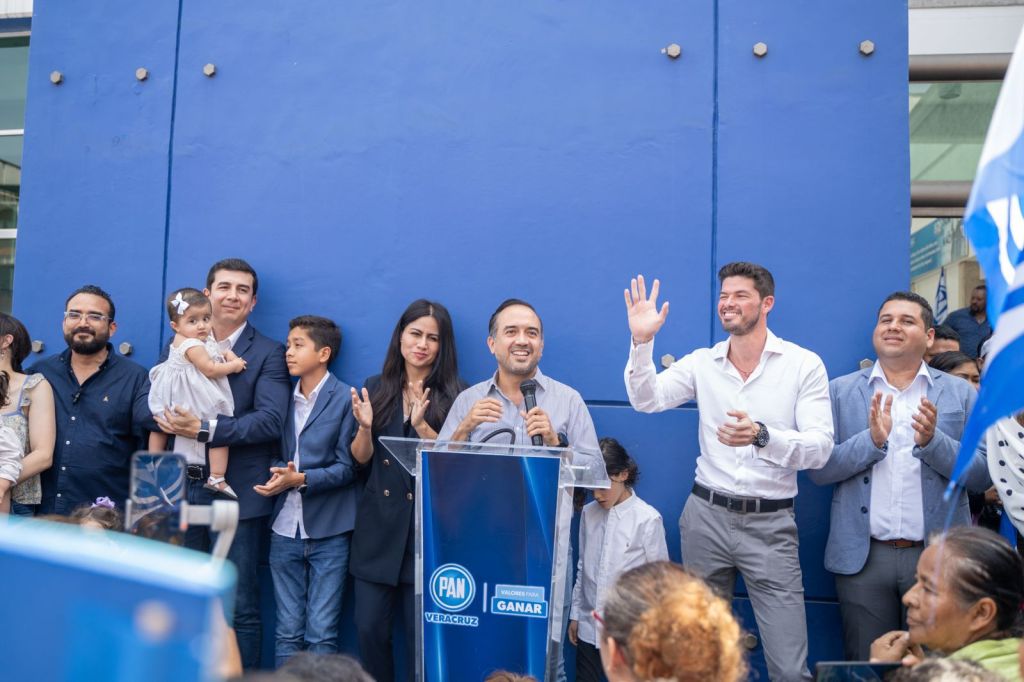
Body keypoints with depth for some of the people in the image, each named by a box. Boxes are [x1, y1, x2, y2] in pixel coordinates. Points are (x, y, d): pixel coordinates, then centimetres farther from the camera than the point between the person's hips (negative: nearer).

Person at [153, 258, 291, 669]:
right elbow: (147, 403, 7)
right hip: (180, 487, 5)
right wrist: (169, 415, -15)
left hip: (236, 493, -4)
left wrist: (203, 428, -21)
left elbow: (270, 420, -14)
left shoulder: (269, 354, -3)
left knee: (240, 607, 3)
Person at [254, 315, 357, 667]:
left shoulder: (346, 399, -5)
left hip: (328, 532, -4)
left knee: (321, 634, 2)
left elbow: (347, 467, -8)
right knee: (287, 632, 11)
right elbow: (276, 453, 15)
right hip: (285, 530, 5)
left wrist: (301, 479, -20)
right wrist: (277, 475, -7)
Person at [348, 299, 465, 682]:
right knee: (369, 629, 6)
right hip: (378, 525, 3)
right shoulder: (376, 389, 7)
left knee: (421, 633, 3)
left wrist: (421, 426, -22)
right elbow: (361, 461, 5)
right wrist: (365, 427, -14)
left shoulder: (455, 395, -3)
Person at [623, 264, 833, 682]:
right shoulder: (702, 363, 4)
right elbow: (647, 400, -7)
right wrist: (642, 341, -20)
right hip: (706, 516, 3)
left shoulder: (804, 365, -5)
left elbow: (820, 449, -12)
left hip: (771, 523, -3)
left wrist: (762, 436, -29)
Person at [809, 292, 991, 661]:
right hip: (862, 557, 0)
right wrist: (872, 440, -19)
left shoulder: (961, 393, 4)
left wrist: (933, 442, -18)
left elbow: (983, 475, -1)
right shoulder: (841, 391, 3)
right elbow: (818, 469, -3)